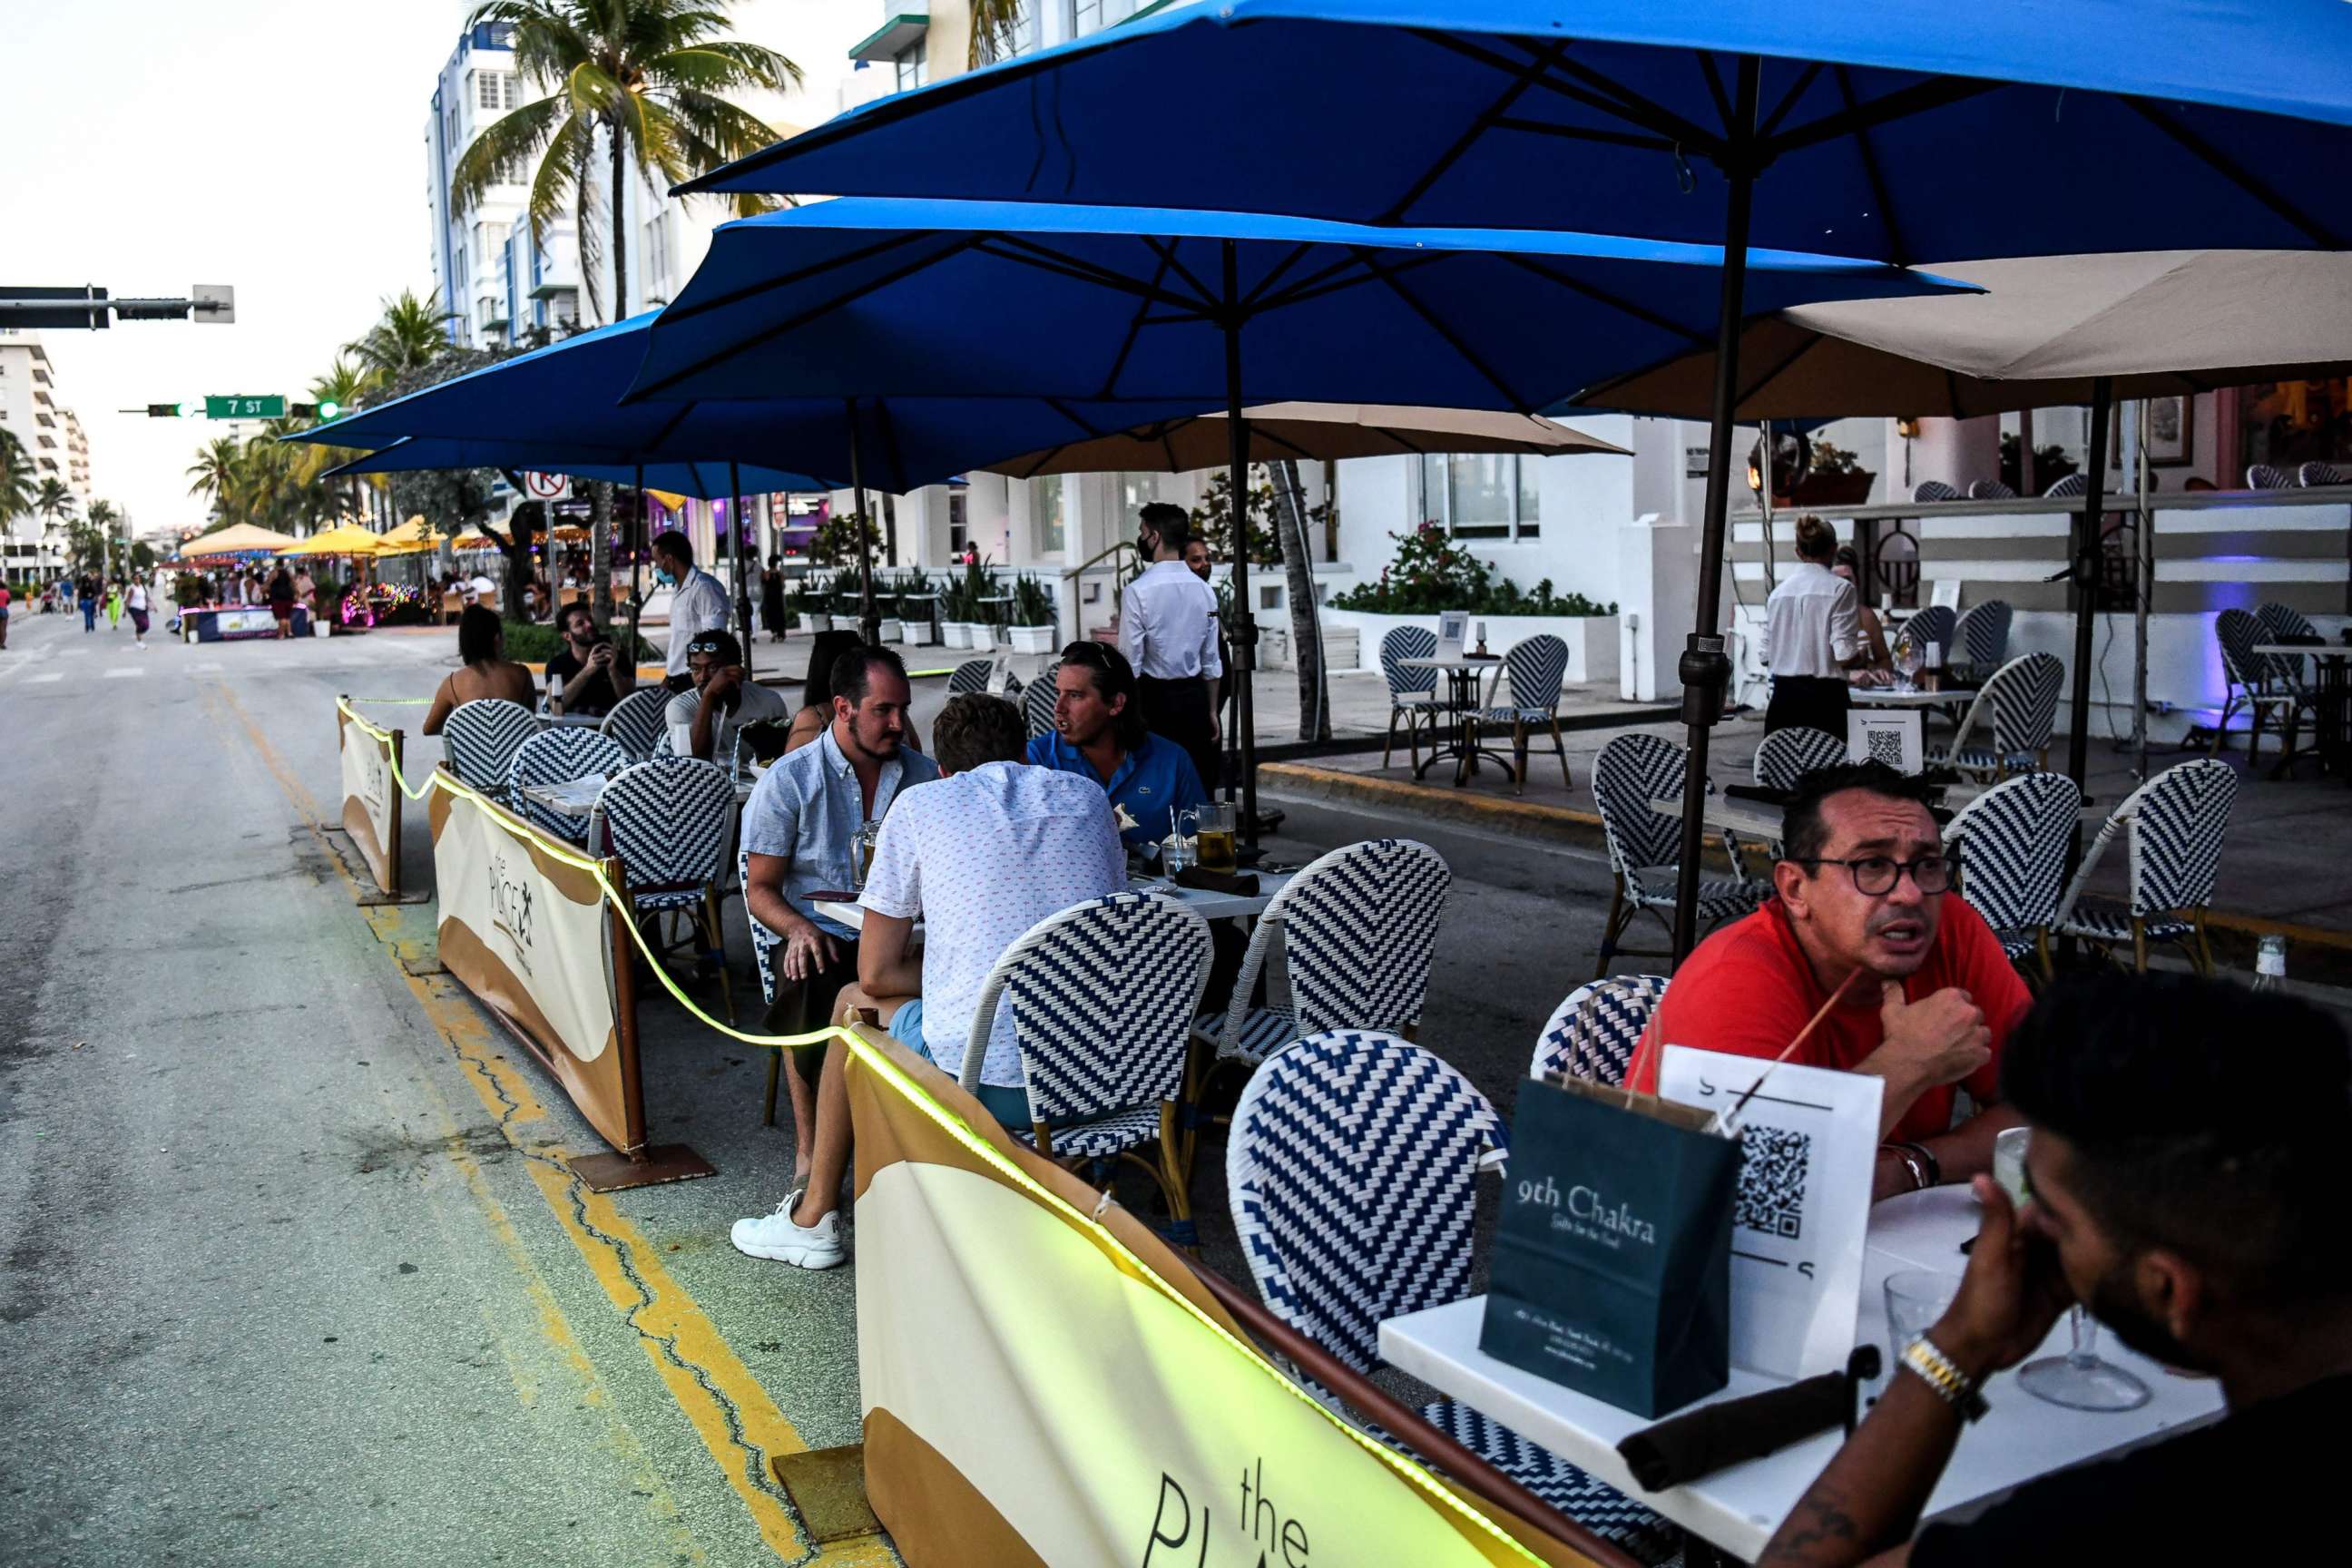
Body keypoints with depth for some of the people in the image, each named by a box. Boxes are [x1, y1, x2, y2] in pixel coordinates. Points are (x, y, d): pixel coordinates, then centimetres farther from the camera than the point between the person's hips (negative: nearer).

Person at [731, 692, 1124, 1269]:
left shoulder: (921, 805, 2)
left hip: (990, 1085, -4)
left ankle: (814, 1217, 37)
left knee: (855, 1003, 26)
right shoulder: (1087, 796, 13)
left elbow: (876, 975, 2)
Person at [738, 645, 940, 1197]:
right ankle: (809, 1150, -19)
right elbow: (760, 889, 4)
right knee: (811, 997, -36)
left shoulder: (923, 774, 13)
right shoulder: (789, 780, 4)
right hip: (822, 935, -2)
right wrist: (799, 928, -17)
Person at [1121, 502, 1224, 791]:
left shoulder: (1137, 592, -13)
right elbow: (1211, 660, 9)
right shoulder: (1204, 590, 4)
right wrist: (1211, 711, 17)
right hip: (1195, 698, 5)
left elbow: (1130, 662, -12)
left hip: (1155, 698, -5)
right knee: (1198, 785, 9)